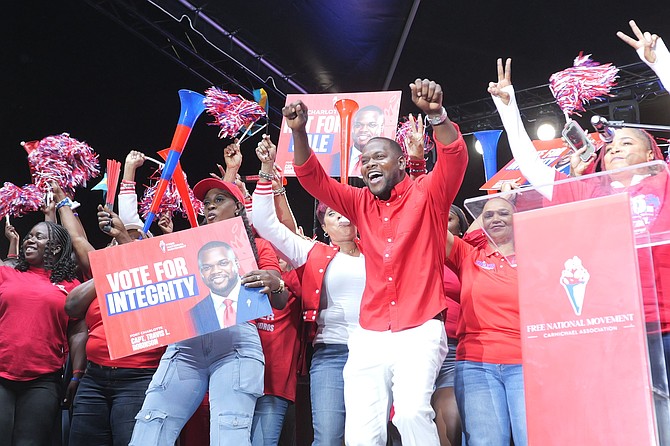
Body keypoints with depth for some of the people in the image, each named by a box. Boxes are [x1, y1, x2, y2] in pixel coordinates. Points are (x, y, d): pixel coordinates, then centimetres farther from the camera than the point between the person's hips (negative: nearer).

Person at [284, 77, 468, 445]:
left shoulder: (427, 194, 4)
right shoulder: (361, 204, 15)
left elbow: (455, 157, -14)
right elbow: (313, 179, 10)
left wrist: (436, 114, -32)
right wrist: (299, 133, -6)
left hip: (419, 332, -4)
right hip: (369, 336, 4)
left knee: (412, 412, -26)